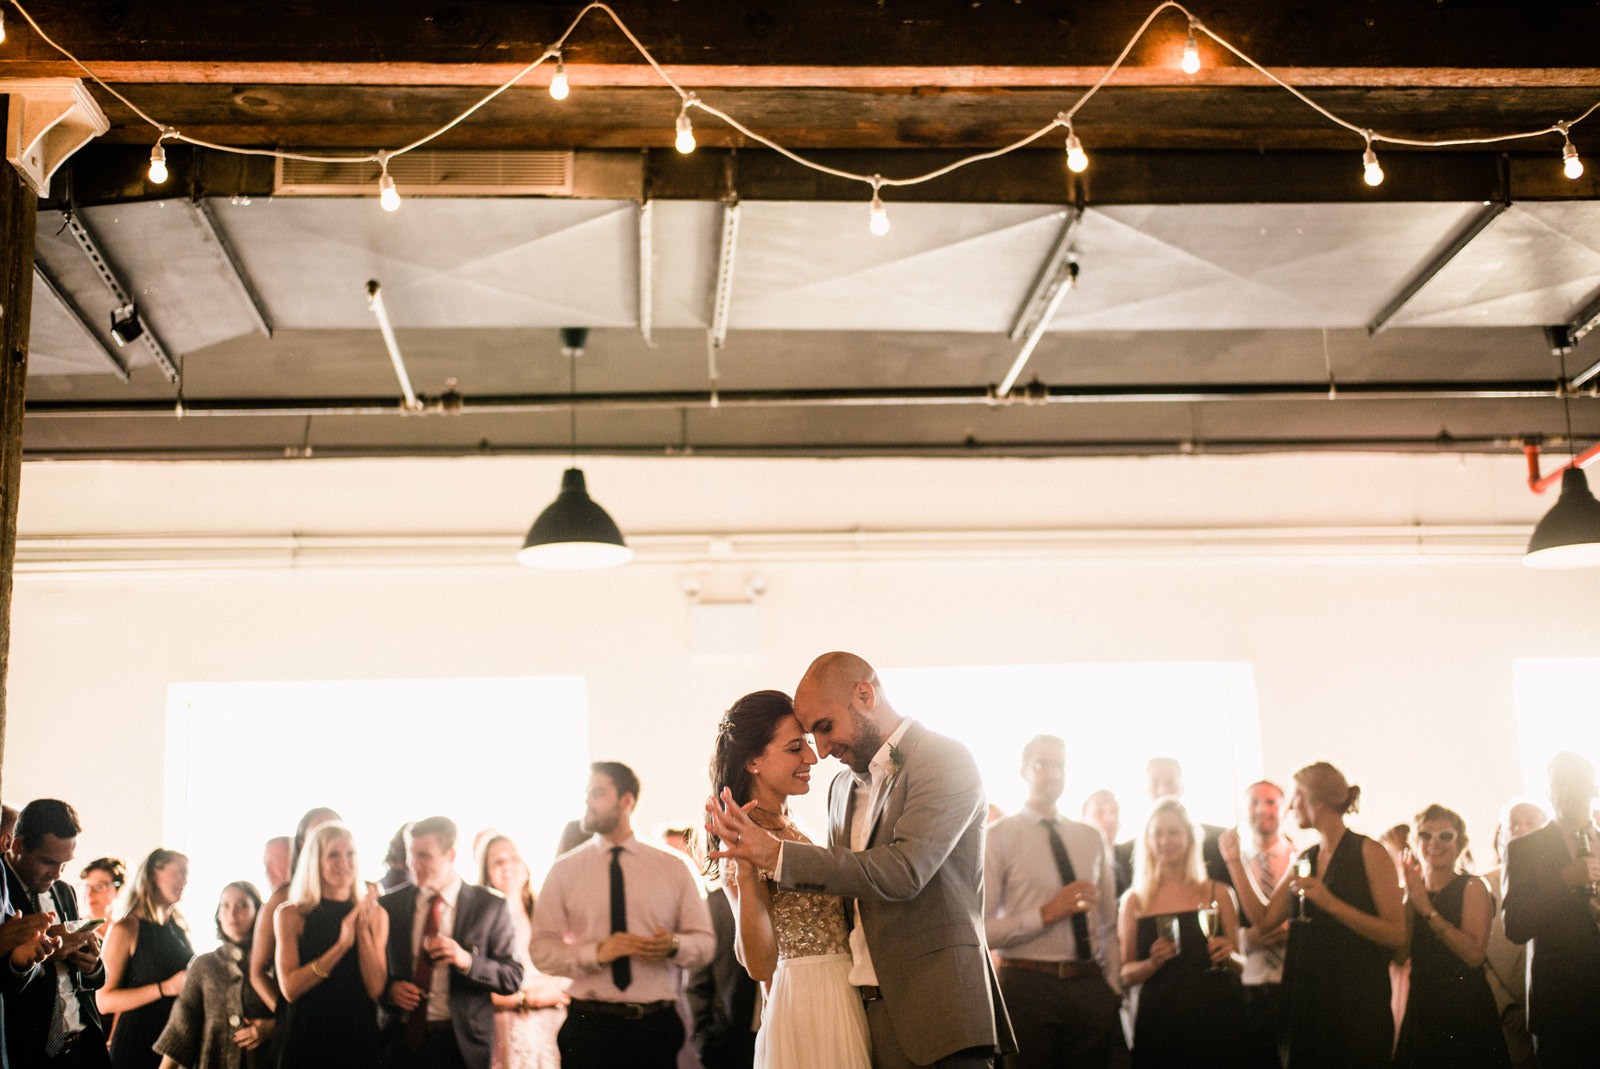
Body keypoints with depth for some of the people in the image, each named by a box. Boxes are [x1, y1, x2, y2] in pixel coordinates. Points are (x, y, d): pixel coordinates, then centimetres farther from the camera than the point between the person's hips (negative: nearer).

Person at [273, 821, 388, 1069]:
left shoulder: (376, 914, 5)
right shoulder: (291, 914, -1)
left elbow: (375, 989, -4)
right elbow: (289, 988, -12)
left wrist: (363, 930, -14)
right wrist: (341, 945, -19)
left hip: (359, 1039, 2)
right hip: (306, 1038, -2)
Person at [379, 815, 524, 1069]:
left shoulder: (489, 906, -2)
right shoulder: (390, 905, 5)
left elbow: (513, 978, -4)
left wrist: (467, 961, -19)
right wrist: (389, 989, -10)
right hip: (404, 1041, 2)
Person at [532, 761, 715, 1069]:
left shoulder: (673, 867, 8)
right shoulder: (564, 870, 6)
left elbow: (705, 942, 8)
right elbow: (541, 950, 1)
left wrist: (674, 945, -14)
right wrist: (596, 952, -16)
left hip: (657, 1028, 1)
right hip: (590, 1028, 0)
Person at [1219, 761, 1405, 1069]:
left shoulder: (1368, 852, -8)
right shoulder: (1305, 859, 13)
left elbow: (1397, 935, -14)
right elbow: (1264, 918, 9)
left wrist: (1331, 904, -21)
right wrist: (1234, 861, 11)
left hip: (1356, 1006, -6)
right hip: (1308, 1003, 6)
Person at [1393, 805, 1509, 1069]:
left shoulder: (1472, 887, -5)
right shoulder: (1411, 892, 9)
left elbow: (1475, 955, -19)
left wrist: (1428, 910, -19)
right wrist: (1409, 898, -10)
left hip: (1464, 1010, -4)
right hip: (1421, 1011, 4)